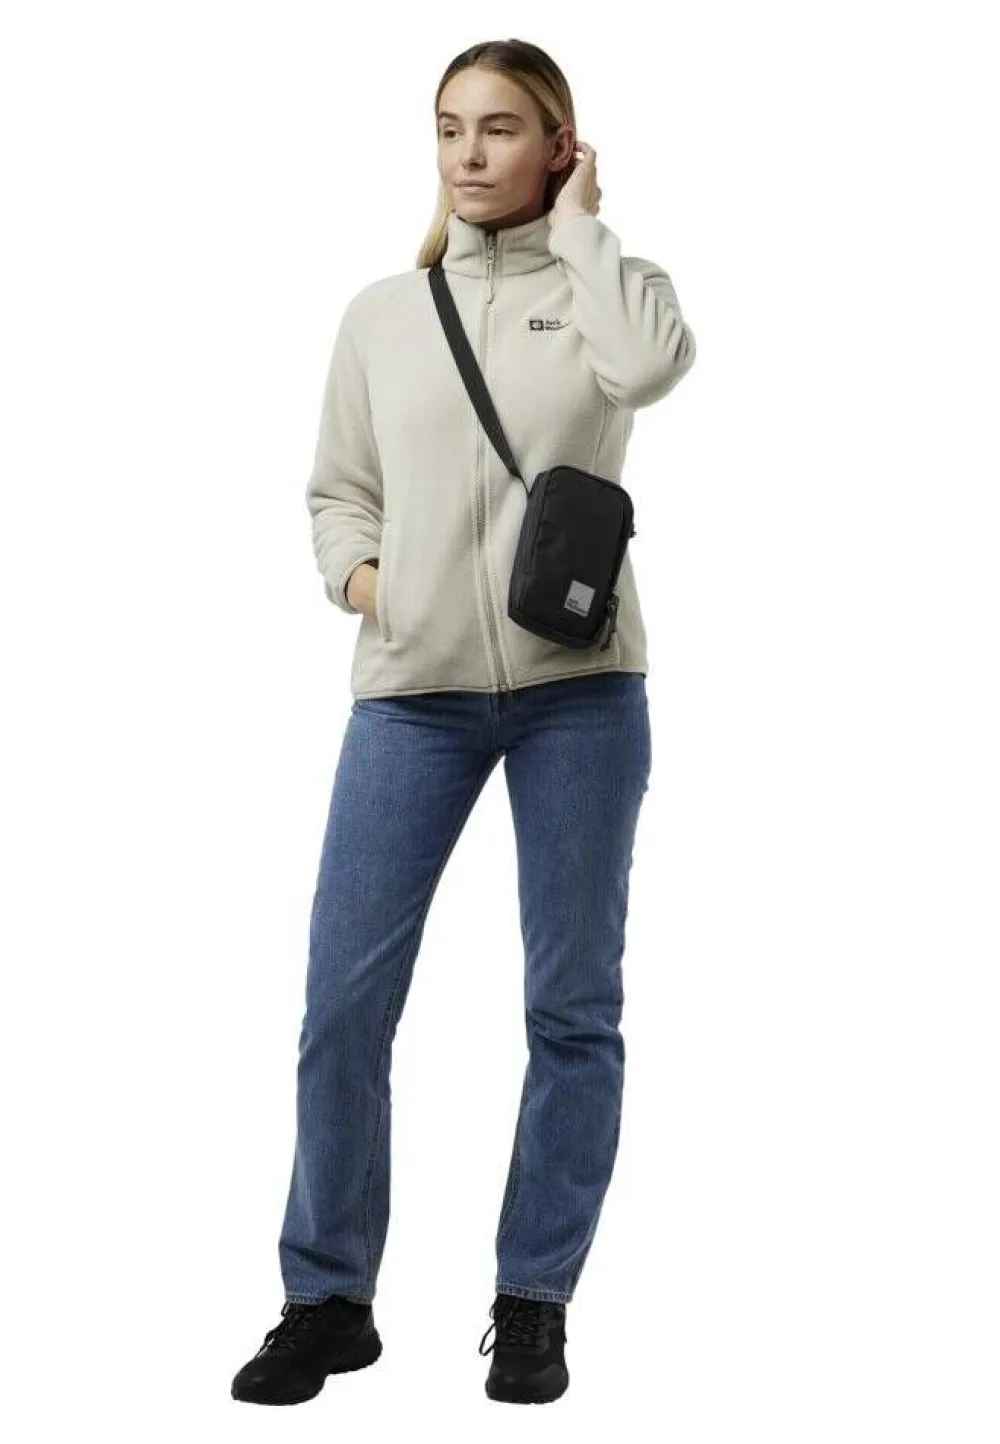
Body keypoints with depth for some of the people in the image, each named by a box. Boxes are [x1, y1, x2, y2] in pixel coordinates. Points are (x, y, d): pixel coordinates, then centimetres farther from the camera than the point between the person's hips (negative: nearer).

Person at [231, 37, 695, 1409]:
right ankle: (327, 1300, 10)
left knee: (572, 1005, 4)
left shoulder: (605, 286, 6)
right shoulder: (382, 313, 12)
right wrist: (358, 575, -3)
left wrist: (577, 225, -5)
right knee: (343, 1000, -3)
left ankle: (534, 1304, 16)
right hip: (412, 692, 2)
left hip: (577, 688, -1)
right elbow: (337, 491, 17)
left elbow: (647, 367, -18)